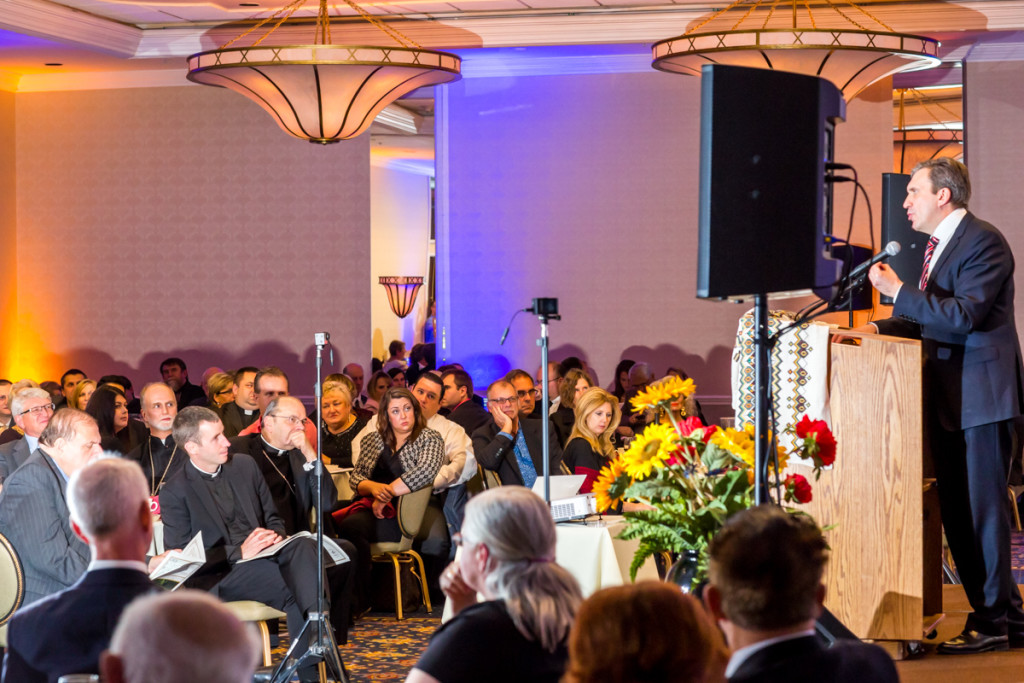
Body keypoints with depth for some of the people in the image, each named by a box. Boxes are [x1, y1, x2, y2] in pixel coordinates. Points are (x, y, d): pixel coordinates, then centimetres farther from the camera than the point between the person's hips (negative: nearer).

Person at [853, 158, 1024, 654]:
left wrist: (898, 291, -20)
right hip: (950, 398, 10)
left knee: (983, 509, -5)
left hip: (982, 395, -10)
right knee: (956, 511, 12)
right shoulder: (939, 244, 17)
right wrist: (883, 327, 8)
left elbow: (962, 315, -23)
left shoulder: (983, 242, -13)